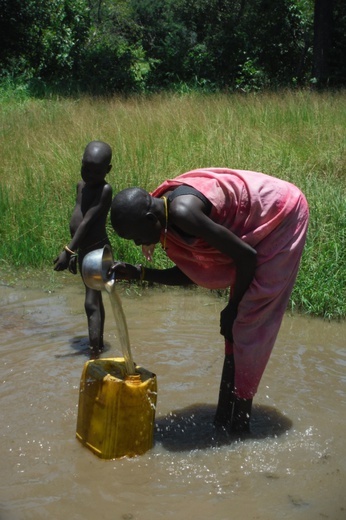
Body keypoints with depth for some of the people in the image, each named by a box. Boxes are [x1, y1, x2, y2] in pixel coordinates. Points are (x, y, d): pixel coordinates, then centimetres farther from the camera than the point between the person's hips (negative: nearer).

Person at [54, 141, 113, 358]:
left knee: (91, 303, -17)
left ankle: (95, 354, -21)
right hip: (84, 251, 9)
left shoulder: (105, 190, -17)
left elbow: (87, 222, -23)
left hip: (98, 250, -9)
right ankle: (99, 343, 36)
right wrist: (74, 252, 18)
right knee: (96, 300, 21)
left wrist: (67, 251, -27)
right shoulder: (81, 185, 9)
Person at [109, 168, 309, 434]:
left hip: (284, 213, -9)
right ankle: (227, 414, 19)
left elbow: (246, 256, -25)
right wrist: (138, 273, -4)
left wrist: (234, 307, -11)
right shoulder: (167, 215, -5)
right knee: (240, 320, 10)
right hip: (263, 219, 9)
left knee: (250, 319, -9)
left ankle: (237, 421, 0)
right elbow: (191, 273, 5)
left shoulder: (183, 212, -32)